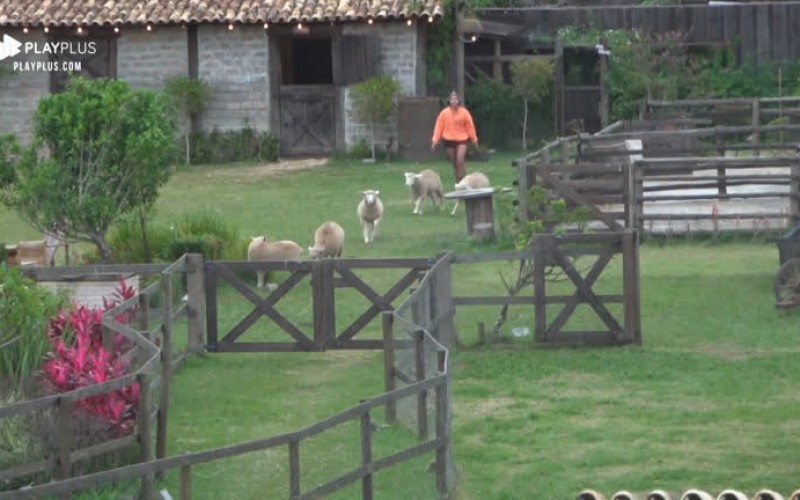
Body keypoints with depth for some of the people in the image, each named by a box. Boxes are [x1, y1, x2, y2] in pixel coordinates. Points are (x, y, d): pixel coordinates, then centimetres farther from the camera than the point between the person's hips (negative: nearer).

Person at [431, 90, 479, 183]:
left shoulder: (464, 112, -4)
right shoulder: (444, 113, -4)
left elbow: (470, 126, 2)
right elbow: (439, 126, -2)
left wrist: (474, 139, 7)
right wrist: (435, 140, -7)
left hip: (461, 140, -1)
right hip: (449, 141, 1)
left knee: (460, 162, -16)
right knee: (454, 164, 8)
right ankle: (458, 183, 19)